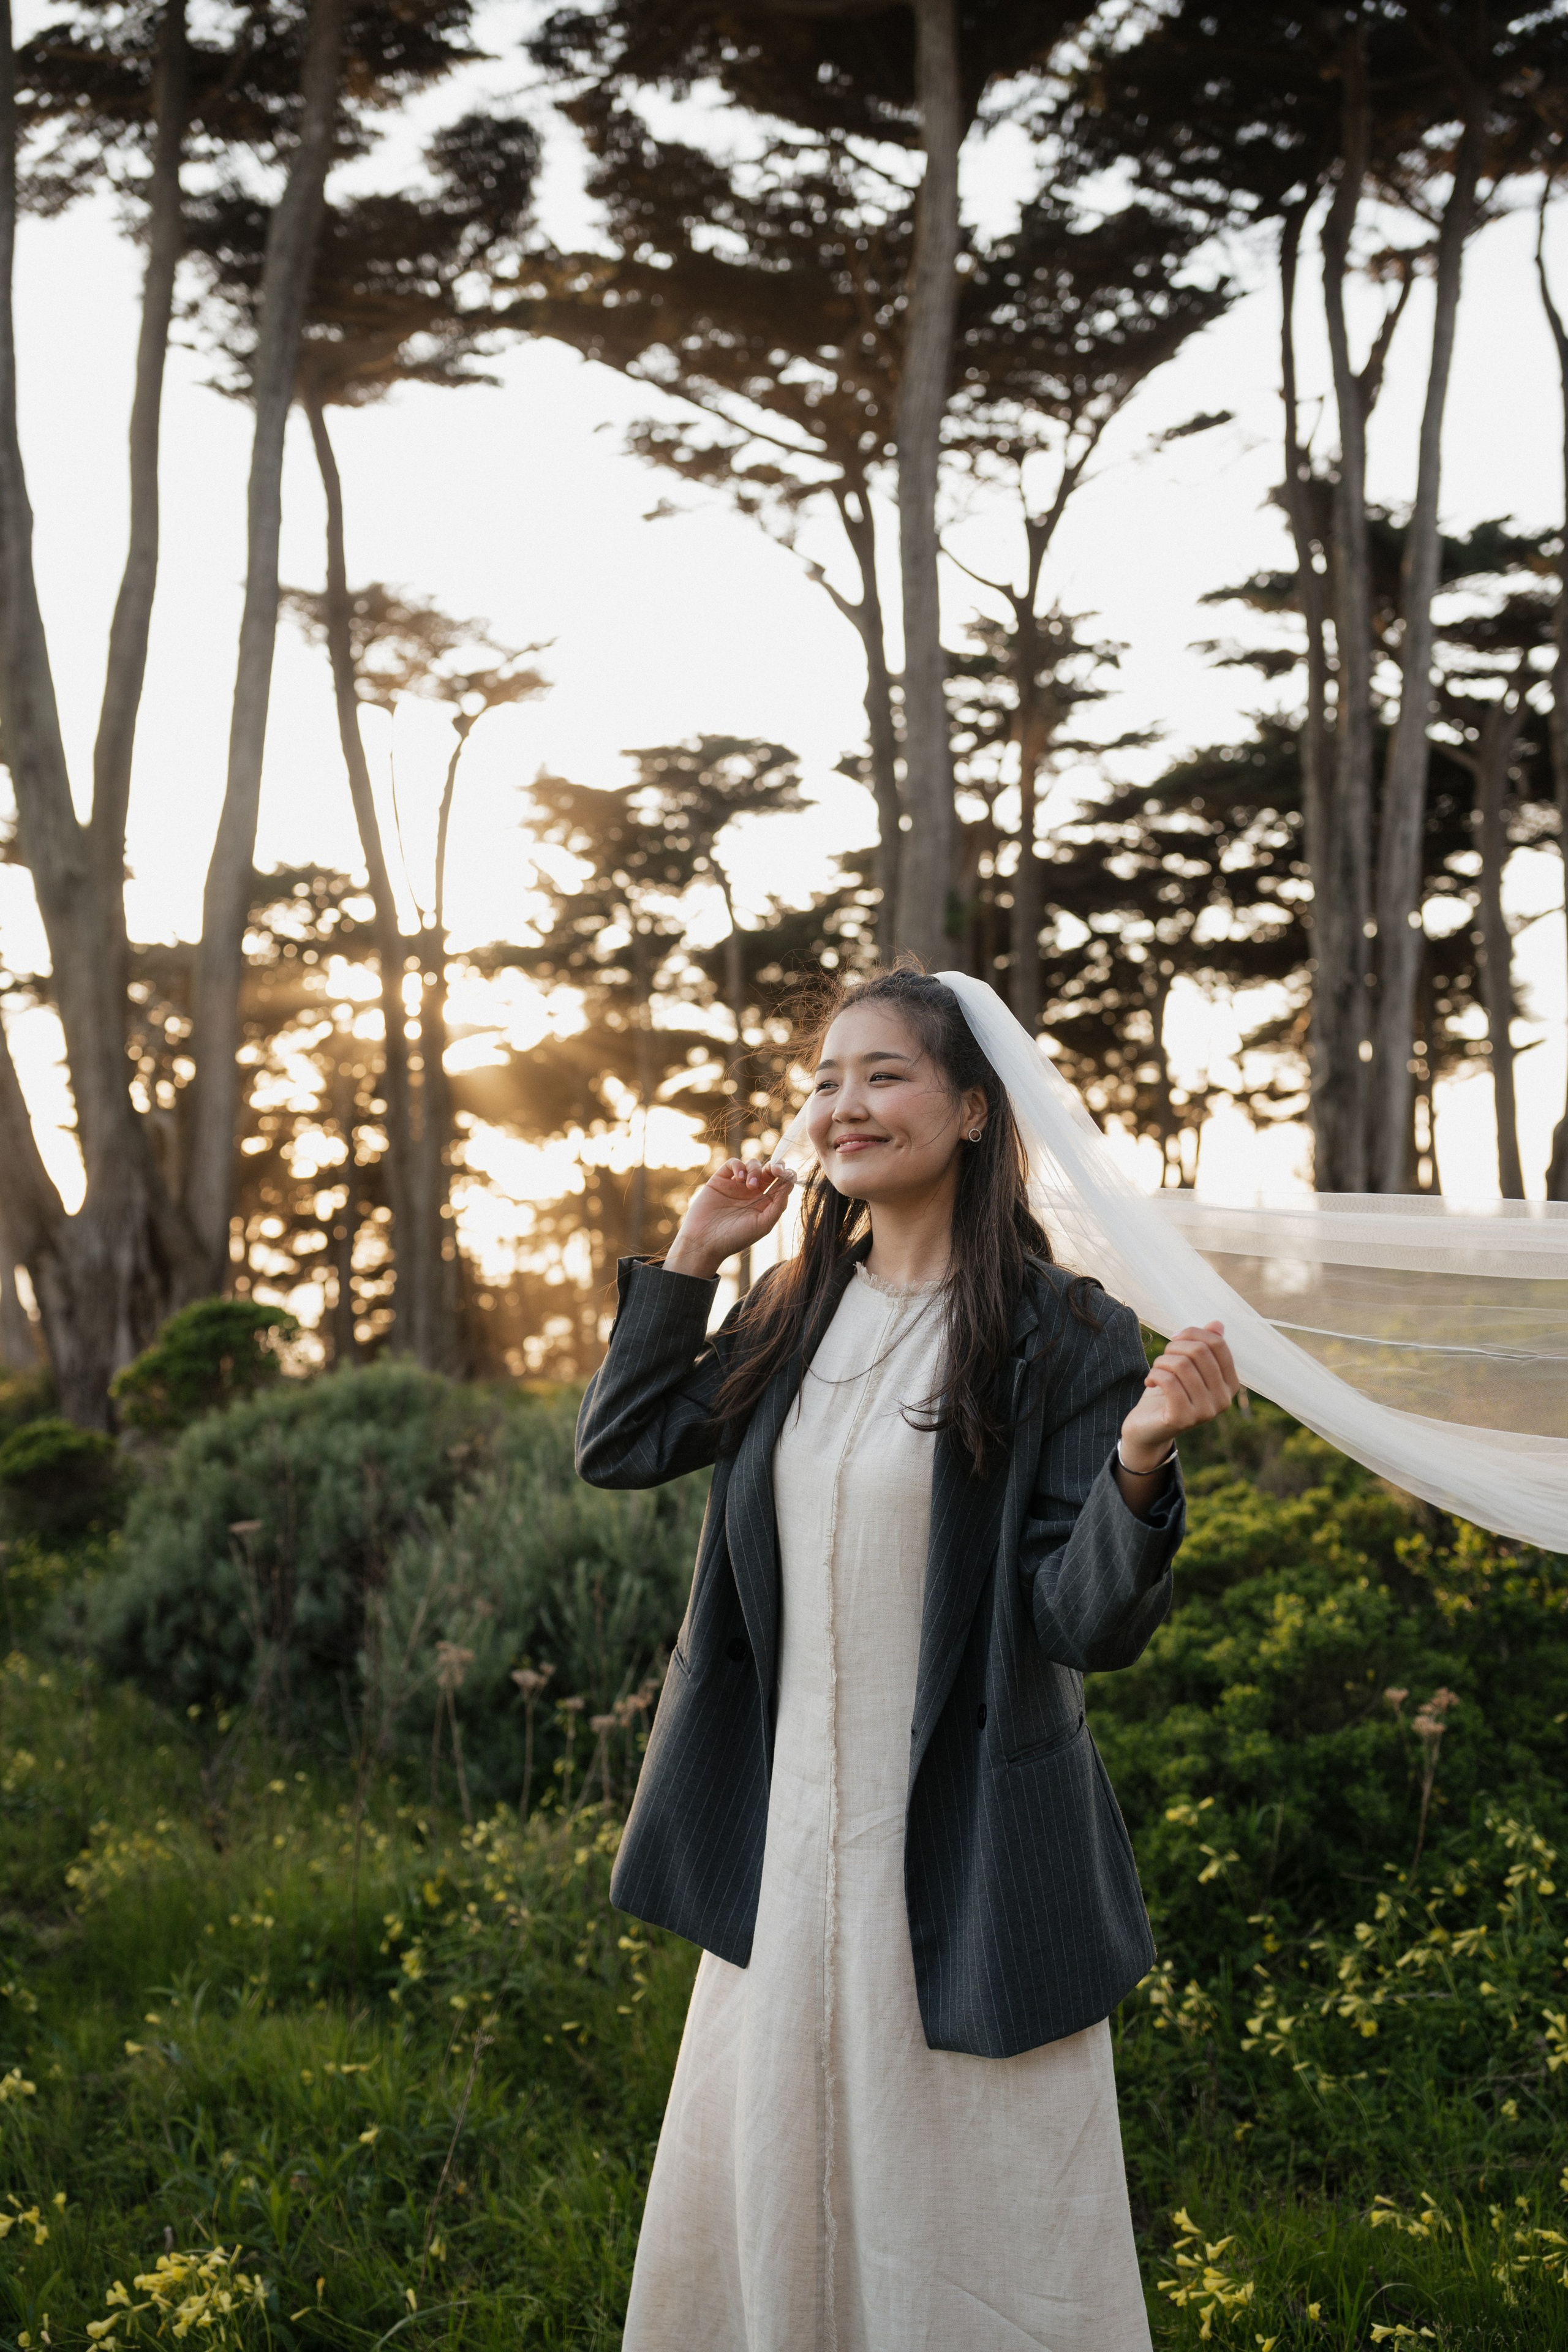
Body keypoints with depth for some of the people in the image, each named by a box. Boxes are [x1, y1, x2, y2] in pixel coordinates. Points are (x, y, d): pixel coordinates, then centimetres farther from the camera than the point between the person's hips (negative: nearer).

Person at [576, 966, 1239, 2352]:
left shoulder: (1060, 1337, -12)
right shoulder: (795, 1315, 6)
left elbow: (1092, 1626, -15)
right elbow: (617, 1449, 12)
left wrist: (1140, 1460, -34)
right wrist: (693, 1255, 6)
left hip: (961, 1863, -6)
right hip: (792, 1835, 6)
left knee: (969, 2240, 6)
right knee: (765, 2194, 19)